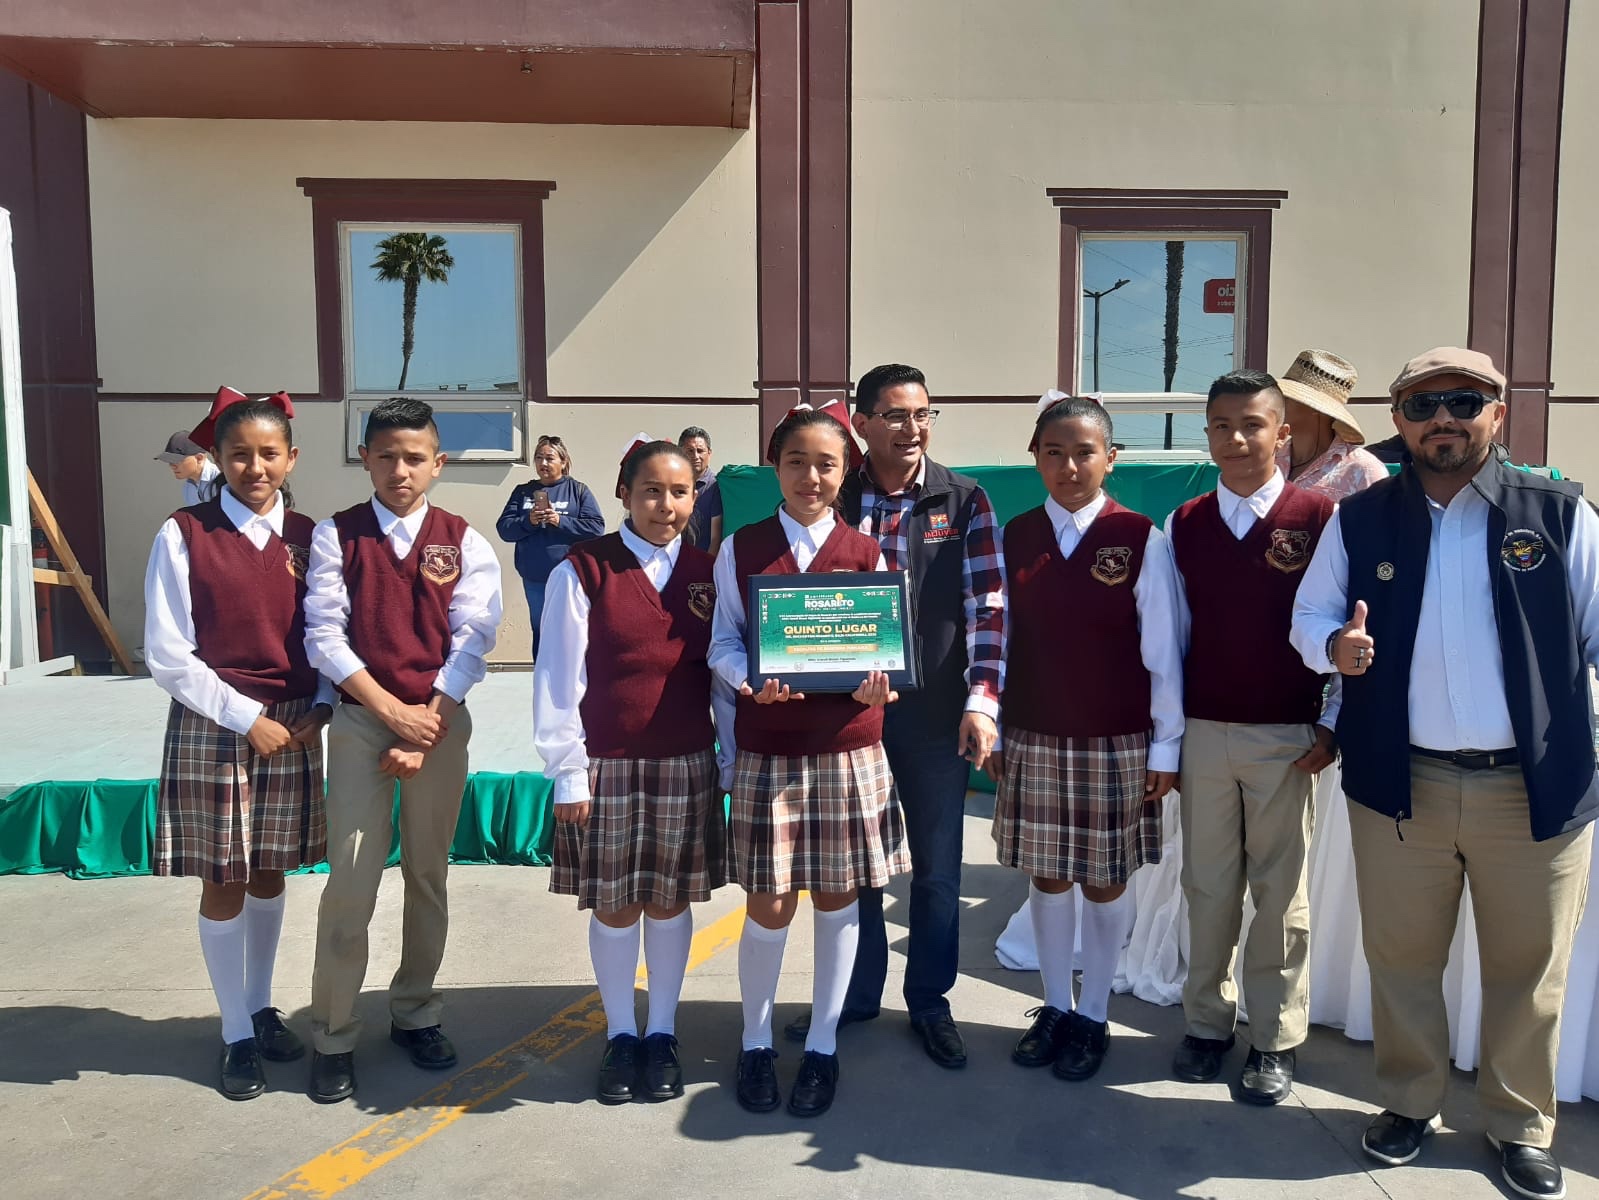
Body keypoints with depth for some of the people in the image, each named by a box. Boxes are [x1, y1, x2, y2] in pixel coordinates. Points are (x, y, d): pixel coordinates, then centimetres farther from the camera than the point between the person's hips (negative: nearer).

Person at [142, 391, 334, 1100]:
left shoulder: (309, 538, 2)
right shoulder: (184, 535, -7)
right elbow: (168, 656, -8)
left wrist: (319, 710, -8)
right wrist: (247, 717, -13)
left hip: (294, 729, 3)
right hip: (213, 729, -3)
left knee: (270, 875, 14)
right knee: (223, 883, 6)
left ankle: (261, 1007, 33)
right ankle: (237, 1035, 22)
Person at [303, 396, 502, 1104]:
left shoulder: (463, 542, 3)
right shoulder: (336, 535, 2)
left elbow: (471, 638, -4)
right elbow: (324, 634, -5)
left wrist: (428, 723, -14)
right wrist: (392, 710, -14)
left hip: (441, 722, 1)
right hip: (360, 720, -1)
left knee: (428, 875, 10)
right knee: (350, 881, -3)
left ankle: (414, 1014, 26)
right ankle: (333, 1037, 10)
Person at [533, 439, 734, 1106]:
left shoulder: (710, 573, 5)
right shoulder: (583, 570, -5)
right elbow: (558, 676, -4)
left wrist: (733, 758, 4)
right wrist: (567, 771, -6)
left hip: (687, 767, 2)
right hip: (607, 768, -2)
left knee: (670, 902, 11)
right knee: (613, 906, 8)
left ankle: (662, 1035, 28)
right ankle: (620, 1036, 27)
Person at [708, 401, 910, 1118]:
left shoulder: (866, 554, 3)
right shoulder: (741, 550, 2)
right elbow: (723, 642, 3)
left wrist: (878, 684, -17)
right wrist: (752, 681, -17)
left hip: (849, 749, 1)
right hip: (767, 748, -1)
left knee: (837, 897, 9)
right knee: (769, 905, 3)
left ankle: (822, 1046, 28)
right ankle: (755, 1042, 27)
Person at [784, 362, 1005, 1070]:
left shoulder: (964, 502, -1)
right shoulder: (835, 501, 2)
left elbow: (987, 606, -6)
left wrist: (982, 700, -15)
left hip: (937, 716, -1)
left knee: (936, 867, 10)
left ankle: (929, 1001, 28)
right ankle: (855, 994, 32)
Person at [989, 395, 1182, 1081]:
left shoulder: (1140, 540, -6)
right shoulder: (1016, 537, 2)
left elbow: (1161, 652, -4)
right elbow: (1001, 641, 5)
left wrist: (1166, 746, -3)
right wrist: (991, 730, 6)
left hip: (1116, 743, -2)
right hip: (1033, 740, 2)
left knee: (1104, 882, 8)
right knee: (1048, 877, 11)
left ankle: (1093, 1018, 25)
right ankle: (1055, 1008, 29)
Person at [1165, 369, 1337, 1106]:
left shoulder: (1319, 518, -5)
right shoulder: (1182, 527, 4)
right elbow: (1172, 635, 6)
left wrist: (1331, 725, -6)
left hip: (1287, 738, -2)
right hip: (1202, 733, 3)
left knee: (1279, 892, 6)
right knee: (1207, 886, 10)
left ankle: (1276, 1041, 20)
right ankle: (1207, 1023, 25)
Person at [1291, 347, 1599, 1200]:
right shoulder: (1359, 521, 4)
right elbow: (1310, 615, 8)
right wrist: (1334, 645, -15)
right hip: (1400, 785, 1)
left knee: (1528, 971, 12)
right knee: (1401, 959, 13)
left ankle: (1521, 1125, 33)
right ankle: (1409, 1101, 34)